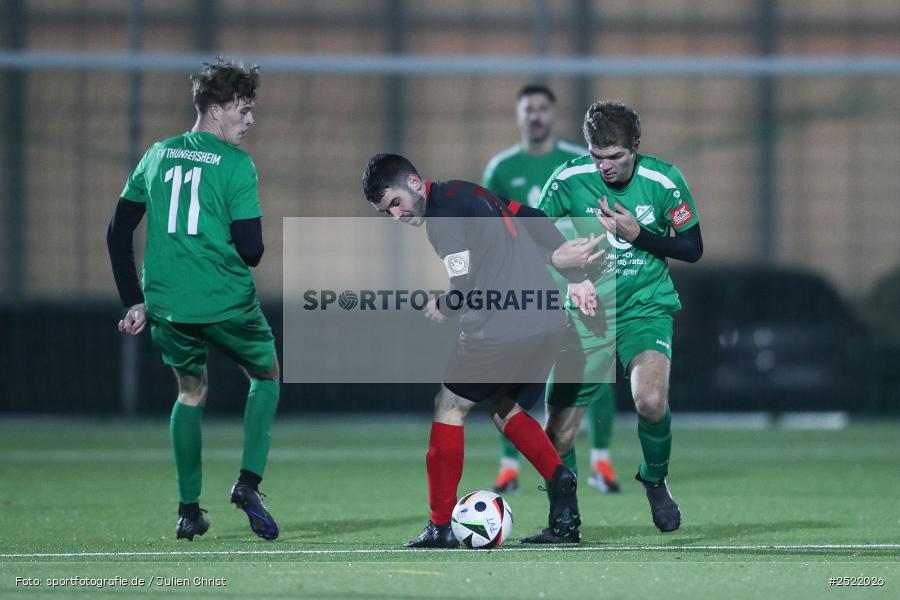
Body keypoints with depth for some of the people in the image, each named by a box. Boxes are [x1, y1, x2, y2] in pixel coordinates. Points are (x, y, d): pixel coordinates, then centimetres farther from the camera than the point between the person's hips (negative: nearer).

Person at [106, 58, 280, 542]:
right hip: (227, 301, -4)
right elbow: (250, 249, -12)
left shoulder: (157, 155, 8)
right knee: (266, 375, 20)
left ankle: (189, 511, 20)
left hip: (167, 303, 4)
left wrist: (134, 301, 14)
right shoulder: (235, 164, -8)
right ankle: (248, 482, 5)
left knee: (190, 393, 23)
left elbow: (118, 232, 9)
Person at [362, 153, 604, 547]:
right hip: (551, 321, 9)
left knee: (449, 406, 4)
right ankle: (558, 477, -1)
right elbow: (535, 222, 22)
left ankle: (440, 526, 4)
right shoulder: (468, 194, 20)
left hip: (506, 324, -9)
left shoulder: (442, 209, -8)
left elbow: (467, 287, -14)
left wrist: (441, 307, 7)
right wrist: (574, 278, 19)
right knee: (505, 409, 23)